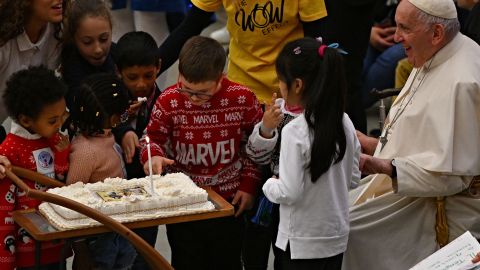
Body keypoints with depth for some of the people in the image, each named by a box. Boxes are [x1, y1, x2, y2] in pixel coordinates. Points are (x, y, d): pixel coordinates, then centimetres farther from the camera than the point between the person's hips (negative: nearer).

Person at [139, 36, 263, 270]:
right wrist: (152, 156, -23)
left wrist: (249, 184, 0)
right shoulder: (168, 101, -14)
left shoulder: (243, 99, -13)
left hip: (229, 199, 0)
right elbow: (152, 138, -1)